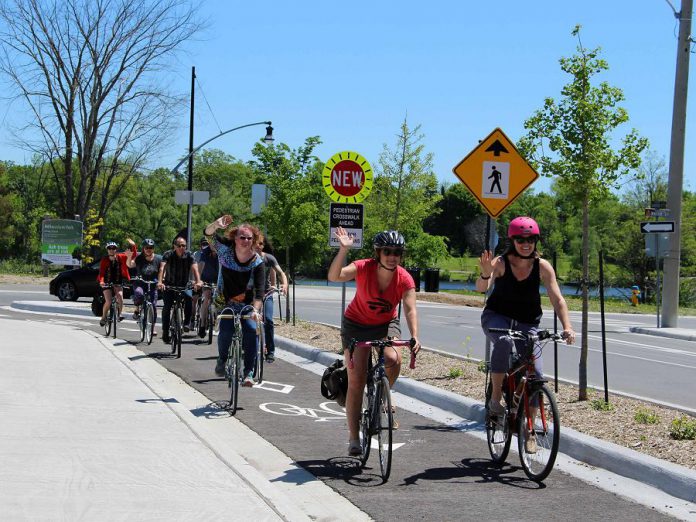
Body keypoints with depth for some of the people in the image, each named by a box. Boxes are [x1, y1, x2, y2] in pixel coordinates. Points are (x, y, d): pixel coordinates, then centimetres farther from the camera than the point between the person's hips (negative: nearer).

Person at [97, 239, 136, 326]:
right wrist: (101, 281, -35)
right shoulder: (104, 260, -10)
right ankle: (103, 318, 9)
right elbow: (101, 273, -16)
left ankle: (120, 313, -13)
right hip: (107, 283, -1)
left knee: (120, 295, -29)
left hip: (118, 282, 1)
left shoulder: (120, 257, -5)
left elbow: (134, 255, -7)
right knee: (108, 302, -13)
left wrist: (133, 246, -24)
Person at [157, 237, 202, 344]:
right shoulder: (168, 255, -13)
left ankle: (186, 323, -8)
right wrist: (160, 282, -45)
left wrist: (198, 282, -41)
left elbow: (194, 268, -23)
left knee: (189, 300, -26)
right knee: (167, 307, -13)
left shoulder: (189, 255, -9)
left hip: (184, 285, 1)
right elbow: (162, 268, -28)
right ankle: (165, 331, -1)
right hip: (169, 285, -1)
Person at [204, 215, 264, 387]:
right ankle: (222, 360, 10)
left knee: (251, 330, -20)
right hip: (226, 301, 0)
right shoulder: (226, 248, -10)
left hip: (248, 303, 0)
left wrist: (255, 310, -34)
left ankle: (249, 373, -12)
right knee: (226, 329, -20)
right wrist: (216, 224, -39)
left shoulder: (257, 262, -14)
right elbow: (208, 233, -16)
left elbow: (259, 289, -20)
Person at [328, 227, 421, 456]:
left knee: (394, 360, -29)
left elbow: (410, 309, -28)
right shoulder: (364, 268, -24)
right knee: (356, 381, -6)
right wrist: (344, 249, -51)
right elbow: (334, 276, -38)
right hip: (356, 325, -1)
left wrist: (414, 337, -43)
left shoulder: (404, 279, -20)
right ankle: (353, 438, 3)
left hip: (386, 325, 1)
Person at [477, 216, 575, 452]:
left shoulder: (542, 266, -11)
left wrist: (567, 327, -30)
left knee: (535, 375, -10)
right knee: (504, 341, -37)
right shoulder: (501, 262, -16)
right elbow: (481, 287, -32)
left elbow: (557, 299, -15)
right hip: (497, 317, -2)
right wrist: (486, 274, -55)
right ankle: (495, 398, -23)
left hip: (527, 323, 2)